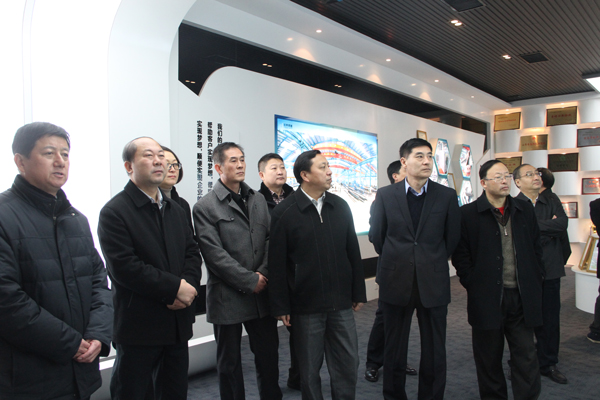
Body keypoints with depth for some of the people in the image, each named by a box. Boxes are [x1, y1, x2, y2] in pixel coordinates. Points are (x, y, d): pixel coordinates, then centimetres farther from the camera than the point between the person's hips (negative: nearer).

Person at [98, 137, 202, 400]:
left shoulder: (176, 210, 14)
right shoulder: (114, 211, -10)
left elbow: (192, 253, 9)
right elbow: (124, 267, -19)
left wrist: (188, 284, -11)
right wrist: (174, 287, -18)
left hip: (178, 323, 6)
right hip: (138, 326, -6)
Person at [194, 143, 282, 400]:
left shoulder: (258, 200, 9)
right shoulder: (205, 207, -7)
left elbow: (269, 240, 6)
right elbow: (215, 254, -13)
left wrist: (263, 274, -8)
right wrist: (250, 281, -13)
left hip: (261, 292, 4)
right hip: (228, 297, -4)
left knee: (268, 355, 15)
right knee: (229, 362, 12)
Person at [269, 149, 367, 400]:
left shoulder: (340, 206, 4)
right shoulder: (284, 212, -8)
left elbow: (353, 253, 8)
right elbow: (277, 264, -7)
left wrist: (358, 293, 9)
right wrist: (280, 306, -7)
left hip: (341, 304, 4)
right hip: (305, 306, -3)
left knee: (348, 365, 12)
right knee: (310, 369, 13)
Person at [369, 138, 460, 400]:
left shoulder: (447, 196, 0)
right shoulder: (385, 195, -1)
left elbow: (452, 238, 7)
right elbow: (376, 235, 8)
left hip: (433, 283, 0)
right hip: (396, 283, 0)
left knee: (434, 352, 10)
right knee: (394, 351, 12)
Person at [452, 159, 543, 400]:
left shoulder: (525, 210, 9)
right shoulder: (468, 214, -4)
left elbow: (536, 247, 14)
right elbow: (460, 255, -4)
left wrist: (535, 280, 7)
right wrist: (473, 285, -8)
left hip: (522, 297, 3)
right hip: (487, 297, -3)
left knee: (526, 357, 9)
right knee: (489, 358, 10)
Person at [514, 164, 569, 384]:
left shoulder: (552, 203, 11)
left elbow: (563, 225, -8)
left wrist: (536, 226, -12)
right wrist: (550, 228, -10)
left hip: (550, 270, 4)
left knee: (550, 320, 11)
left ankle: (548, 364, 27)